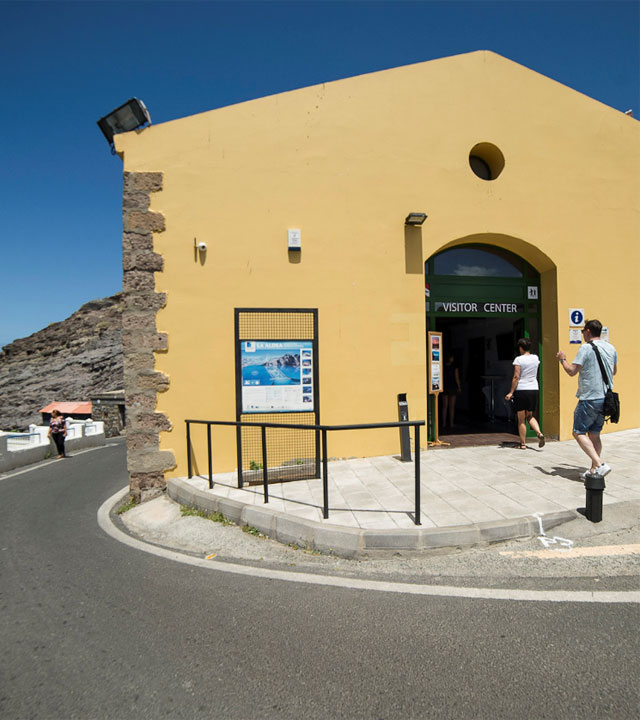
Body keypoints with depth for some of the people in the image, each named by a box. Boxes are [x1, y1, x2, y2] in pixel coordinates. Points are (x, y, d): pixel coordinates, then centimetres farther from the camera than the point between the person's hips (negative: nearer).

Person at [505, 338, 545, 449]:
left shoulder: (519, 359, -10)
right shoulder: (536, 358, 7)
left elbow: (516, 377, -15)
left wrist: (511, 392, -12)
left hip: (521, 390, -5)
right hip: (534, 390, 5)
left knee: (521, 419, 4)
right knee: (530, 416, 19)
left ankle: (523, 444, 8)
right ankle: (539, 433, -5)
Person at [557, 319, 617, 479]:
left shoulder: (586, 348, -12)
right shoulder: (611, 348, 11)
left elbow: (571, 371, -14)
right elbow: (614, 371, 24)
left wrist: (562, 359, 3)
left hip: (589, 398, -8)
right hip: (605, 398, 8)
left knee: (579, 432, -1)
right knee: (594, 434, 14)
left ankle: (600, 465, -13)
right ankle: (593, 470, 15)